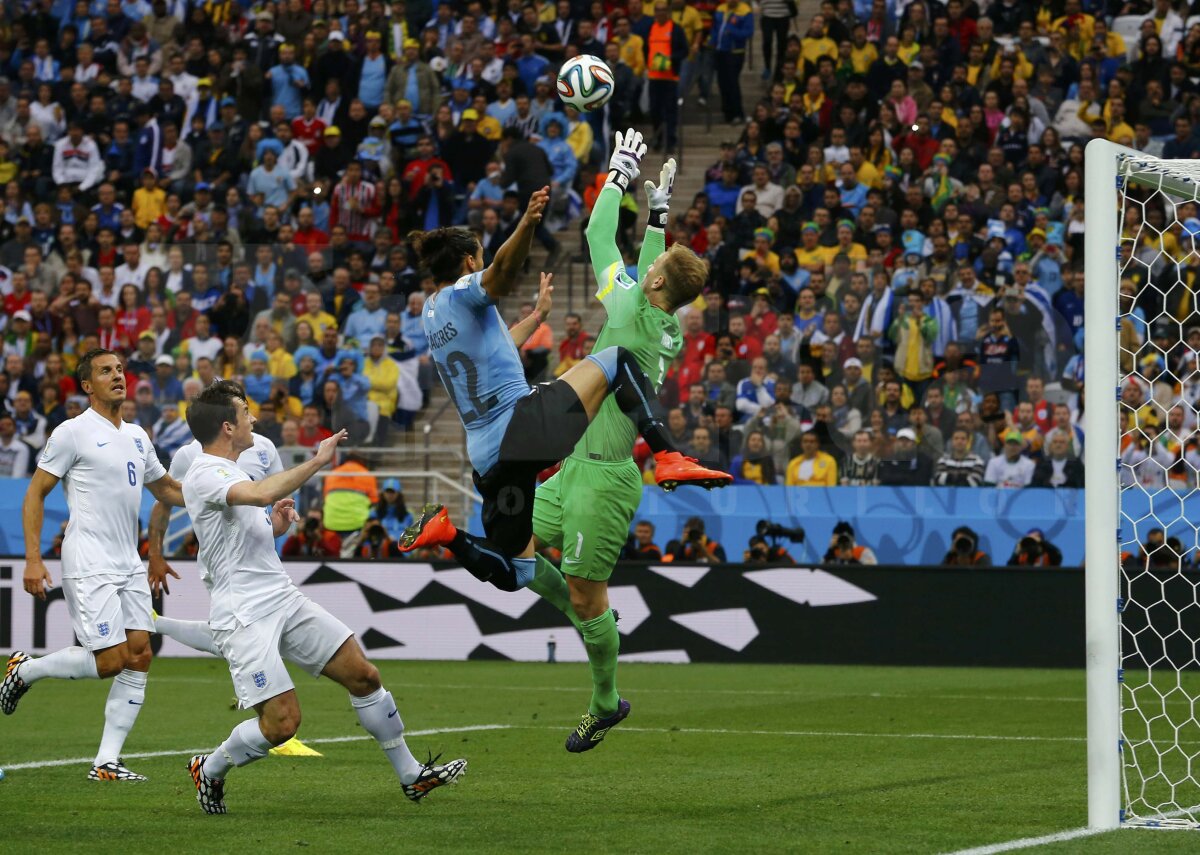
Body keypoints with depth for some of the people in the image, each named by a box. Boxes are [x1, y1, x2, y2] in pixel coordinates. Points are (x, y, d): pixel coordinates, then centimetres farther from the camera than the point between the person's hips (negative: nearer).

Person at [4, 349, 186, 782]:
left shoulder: (137, 437, 14)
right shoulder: (73, 433, -7)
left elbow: (165, 488, 29)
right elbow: (35, 494, -5)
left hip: (129, 565, 7)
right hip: (89, 565, -7)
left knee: (139, 656, -1)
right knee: (110, 661, -12)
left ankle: (106, 761, 3)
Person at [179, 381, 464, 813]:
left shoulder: (229, 472, 18)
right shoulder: (203, 475, -15)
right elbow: (262, 494, -34)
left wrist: (275, 525, 9)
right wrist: (317, 461, -25)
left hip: (285, 599, 10)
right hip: (243, 612, -10)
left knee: (363, 676, 5)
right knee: (282, 721, -15)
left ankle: (411, 776, 15)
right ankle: (208, 770, 11)